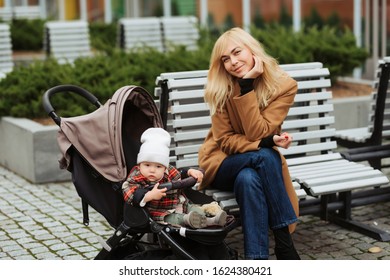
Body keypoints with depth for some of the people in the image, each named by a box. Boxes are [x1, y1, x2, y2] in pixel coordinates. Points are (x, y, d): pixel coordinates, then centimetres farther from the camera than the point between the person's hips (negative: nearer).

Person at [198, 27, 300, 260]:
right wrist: (267, 143, -27)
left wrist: (247, 86, -26)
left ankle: (257, 260, -31)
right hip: (224, 163, -1)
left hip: (260, 165, 1)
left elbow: (258, 133, -21)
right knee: (264, 156, -33)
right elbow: (225, 140, -12)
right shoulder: (221, 88, -11)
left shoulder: (284, 85, -13)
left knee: (248, 179, -35)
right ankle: (284, 243, -28)